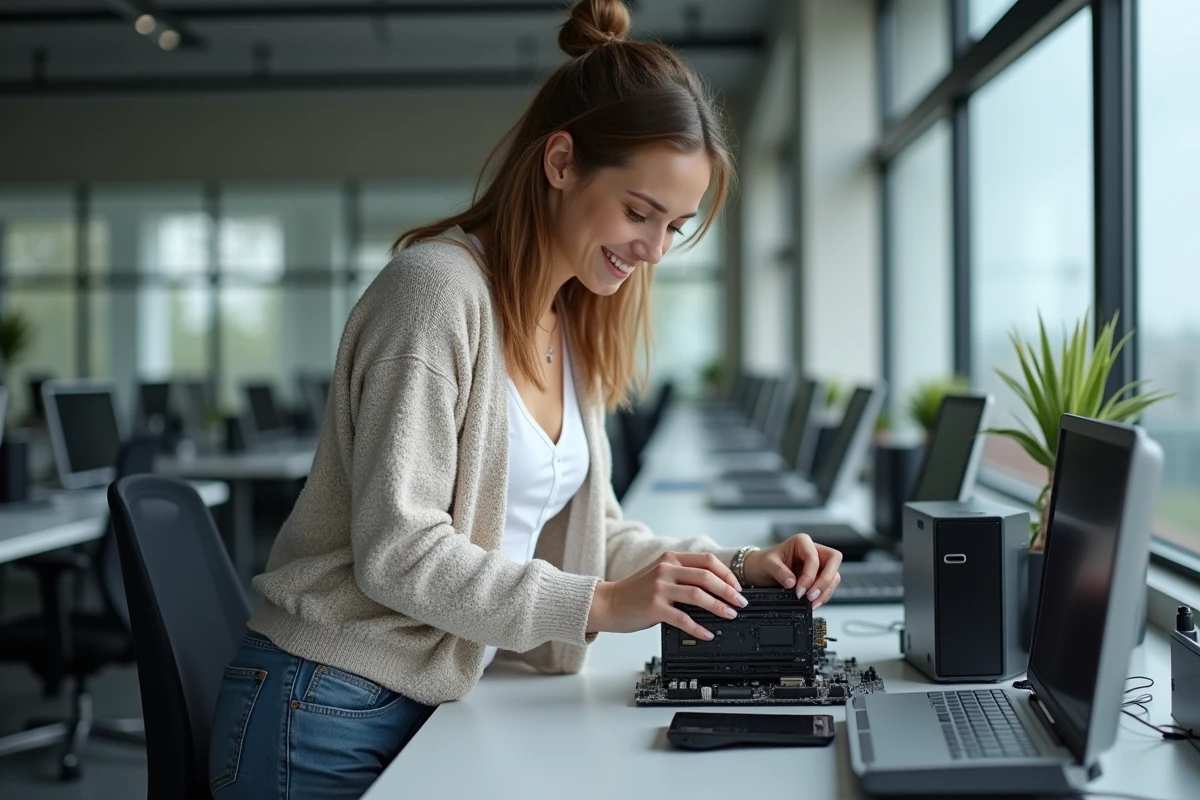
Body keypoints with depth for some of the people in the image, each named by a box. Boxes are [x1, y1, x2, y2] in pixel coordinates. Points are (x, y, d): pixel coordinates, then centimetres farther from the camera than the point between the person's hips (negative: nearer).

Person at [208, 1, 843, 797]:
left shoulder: (573, 327, 8)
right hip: (329, 720, -7)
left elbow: (585, 527, 11)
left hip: (436, 700, 8)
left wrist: (737, 567, -3)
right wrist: (601, 604, -26)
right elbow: (397, 552, -22)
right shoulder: (439, 287, -19)